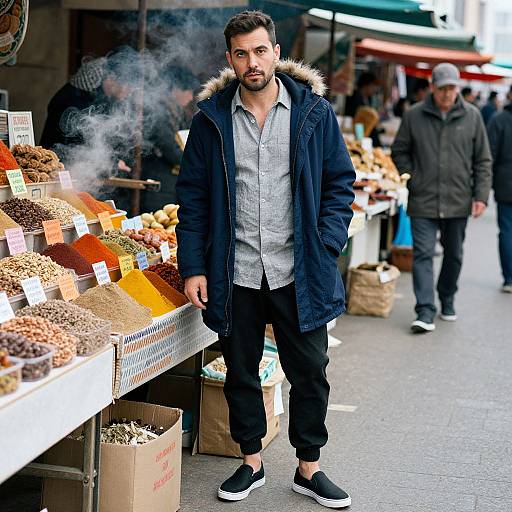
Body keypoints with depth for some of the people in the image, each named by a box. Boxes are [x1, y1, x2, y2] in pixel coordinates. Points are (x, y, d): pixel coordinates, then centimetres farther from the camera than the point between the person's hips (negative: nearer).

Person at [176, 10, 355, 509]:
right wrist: (193, 268, -3)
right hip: (235, 274, 1)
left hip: (298, 273, -1)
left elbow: (339, 184, 3)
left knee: (310, 373, 7)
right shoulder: (211, 118, 2)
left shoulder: (314, 112, 0)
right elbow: (193, 197, 3)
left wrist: (324, 251, -8)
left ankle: (309, 468, 24)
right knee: (240, 373, 12)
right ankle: (251, 461, 30)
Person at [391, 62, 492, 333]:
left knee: (454, 255, 15)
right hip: (423, 202, -2)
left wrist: (481, 195, -1)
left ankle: (447, 301, 34)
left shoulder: (471, 116, 2)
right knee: (423, 254, -10)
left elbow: (483, 160, 6)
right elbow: (399, 152, 9)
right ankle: (426, 313, -10)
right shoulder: (414, 115, -1)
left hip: (458, 201, 2)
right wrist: (413, 180, -1)